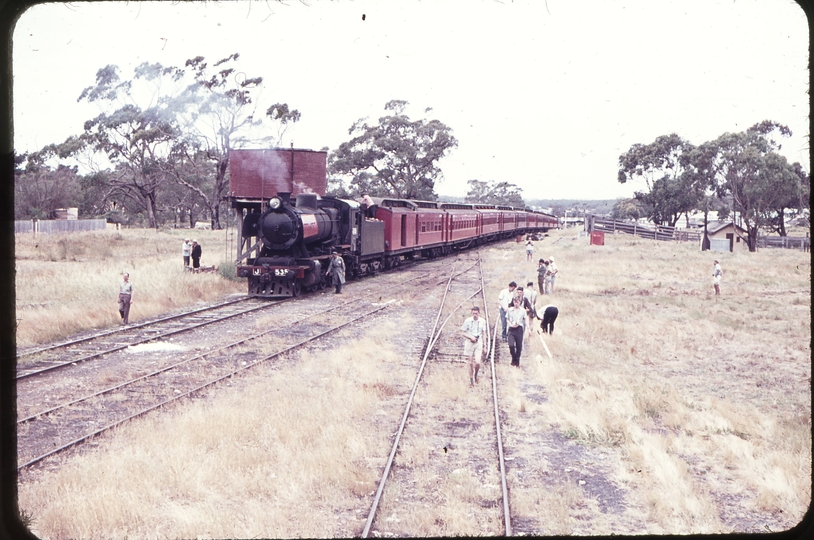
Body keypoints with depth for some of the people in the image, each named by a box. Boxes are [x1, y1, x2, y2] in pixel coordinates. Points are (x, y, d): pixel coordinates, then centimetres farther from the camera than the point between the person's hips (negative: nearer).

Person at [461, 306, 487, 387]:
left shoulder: (482, 321, 1)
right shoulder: (468, 321, -6)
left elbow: (484, 333, 10)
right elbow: (463, 332, -1)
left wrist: (484, 346, 10)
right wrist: (471, 337, -16)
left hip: (478, 343, 1)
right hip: (469, 342, -1)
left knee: (478, 362, -12)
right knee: (471, 363, 5)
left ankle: (476, 374, 19)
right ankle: (471, 379, 20)